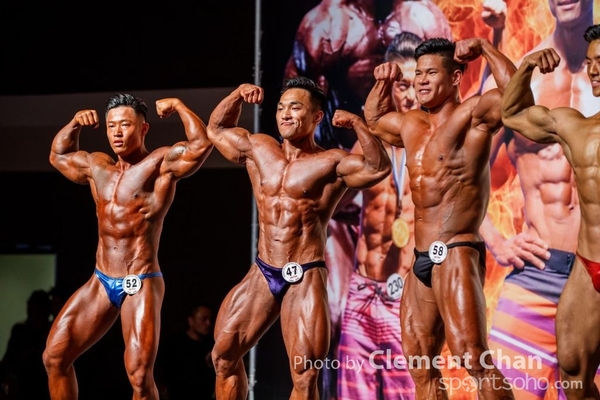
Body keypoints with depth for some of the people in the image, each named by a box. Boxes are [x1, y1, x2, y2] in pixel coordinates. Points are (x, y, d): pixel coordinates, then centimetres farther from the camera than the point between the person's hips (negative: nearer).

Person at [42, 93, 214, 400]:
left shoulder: (161, 163, -6)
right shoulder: (96, 166, 14)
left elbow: (202, 144, -23)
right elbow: (58, 156, 32)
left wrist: (178, 106, -12)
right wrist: (74, 125, 17)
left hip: (141, 285, -7)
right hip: (100, 283, 7)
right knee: (54, 356, 2)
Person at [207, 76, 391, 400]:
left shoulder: (331, 163, -6)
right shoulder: (258, 149, 10)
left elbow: (378, 167, -22)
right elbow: (215, 129, 23)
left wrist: (357, 124, -30)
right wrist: (238, 95, 9)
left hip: (306, 278, -5)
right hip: (262, 275, 5)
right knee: (224, 355, 6)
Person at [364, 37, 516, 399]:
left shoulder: (472, 114, -7)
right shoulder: (410, 124, 16)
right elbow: (374, 120, 37)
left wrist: (486, 48, -19)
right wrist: (383, 83, 20)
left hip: (456, 257, -9)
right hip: (421, 261, 9)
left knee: (475, 361, -17)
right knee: (420, 367, 13)